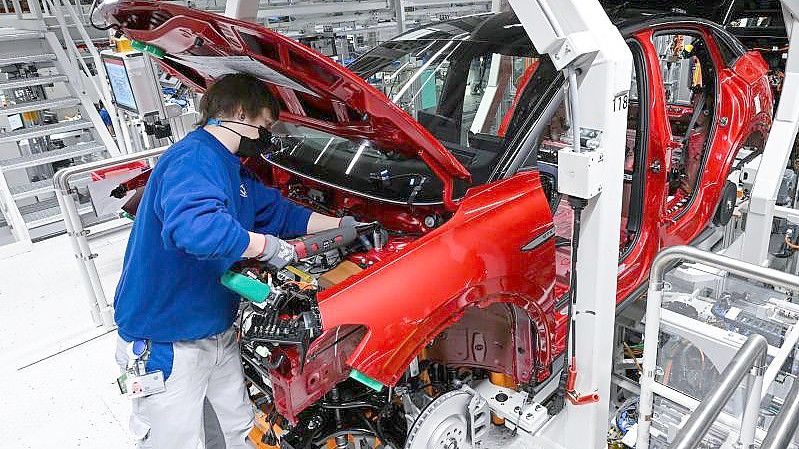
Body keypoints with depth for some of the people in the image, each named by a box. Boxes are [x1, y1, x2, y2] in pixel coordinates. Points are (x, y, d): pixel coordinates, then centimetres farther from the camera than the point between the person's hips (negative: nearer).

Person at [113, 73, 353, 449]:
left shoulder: (231, 170, 11)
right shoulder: (193, 159, -24)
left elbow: (281, 213, 20)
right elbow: (195, 227, -44)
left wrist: (341, 225, 19)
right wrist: (267, 245, -31)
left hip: (217, 330, 10)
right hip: (166, 343, -10)